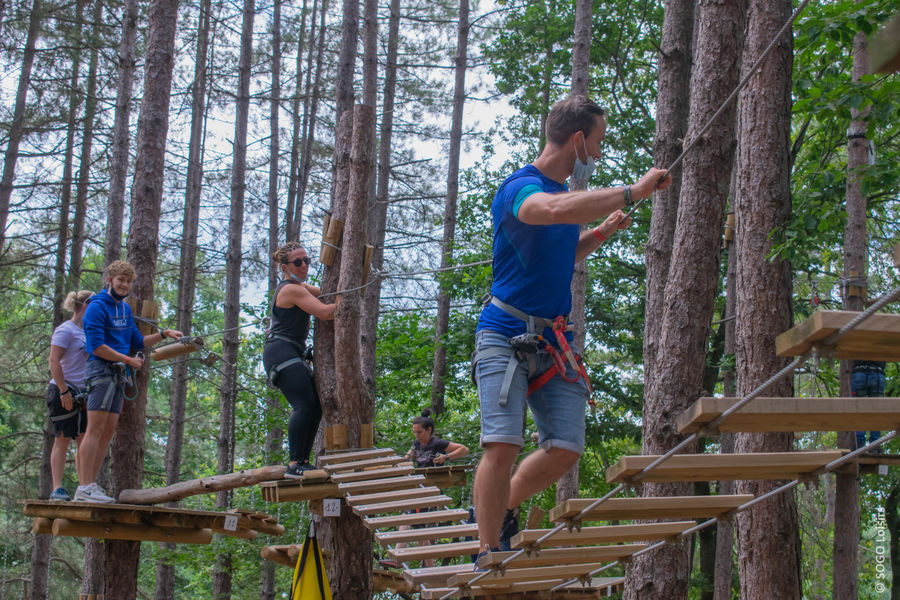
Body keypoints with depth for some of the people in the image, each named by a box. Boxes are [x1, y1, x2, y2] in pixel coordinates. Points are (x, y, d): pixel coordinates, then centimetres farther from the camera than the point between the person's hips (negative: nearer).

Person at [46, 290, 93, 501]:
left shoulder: (87, 331, 17)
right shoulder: (66, 330, -8)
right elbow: (54, 361, -15)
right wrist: (64, 391, -20)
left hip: (83, 394, 8)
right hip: (64, 392, -8)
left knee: (83, 441, 5)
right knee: (63, 440, -6)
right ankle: (57, 488, -5)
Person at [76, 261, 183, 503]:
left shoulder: (125, 308, 19)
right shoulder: (97, 307, -8)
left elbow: (137, 342, 24)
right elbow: (97, 347, -15)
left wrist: (163, 334, 12)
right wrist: (129, 360, -9)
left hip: (119, 374, 9)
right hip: (101, 371, -9)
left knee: (108, 431, 6)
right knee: (96, 428, -12)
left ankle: (91, 484, 8)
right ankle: (85, 487, -15)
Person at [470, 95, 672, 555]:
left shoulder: (568, 193, 15)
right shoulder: (520, 188, -13)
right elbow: (556, 210, -38)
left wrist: (601, 233, 14)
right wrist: (634, 192, -32)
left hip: (554, 343, 8)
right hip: (506, 336, -8)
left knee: (566, 449, -2)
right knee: (503, 445, -16)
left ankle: (505, 507, 23)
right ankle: (489, 555, -5)